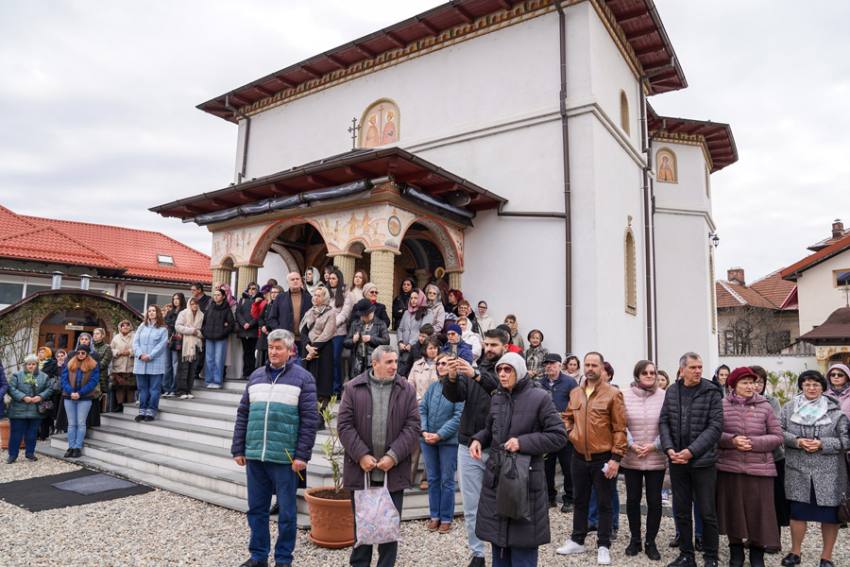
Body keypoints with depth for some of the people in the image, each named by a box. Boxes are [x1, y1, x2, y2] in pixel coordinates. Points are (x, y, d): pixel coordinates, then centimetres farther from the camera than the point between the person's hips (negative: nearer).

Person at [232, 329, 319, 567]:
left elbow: (310, 420, -7)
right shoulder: (256, 376, 10)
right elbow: (243, 415, 13)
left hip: (285, 458, -4)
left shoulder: (302, 378, -4)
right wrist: (238, 449, 8)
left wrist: (302, 455, -12)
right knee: (256, 509, 15)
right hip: (254, 456, 4)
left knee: (286, 512, 8)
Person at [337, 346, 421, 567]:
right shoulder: (353, 388, 1)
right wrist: (361, 455, -12)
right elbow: (344, 425, -3)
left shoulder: (406, 390, 2)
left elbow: (412, 426, -2)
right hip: (361, 470, 0)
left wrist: (394, 456, -12)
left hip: (393, 472, 0)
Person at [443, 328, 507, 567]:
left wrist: (477, 375, -35)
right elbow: (454, 396, -5)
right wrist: (451, 379, -25)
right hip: (469, 446, 3)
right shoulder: (473, 369, 9)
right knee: (471, 507, 9)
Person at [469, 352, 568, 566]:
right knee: (498, 540, 16)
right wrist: (478, 439, -1)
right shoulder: (497, 397, 7)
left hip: (525, 479, -5)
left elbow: (559, 436, -11)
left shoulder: (539, 398, -10)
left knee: (522, 544, 4)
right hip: (496, 478, 6)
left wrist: (523, 442, -19)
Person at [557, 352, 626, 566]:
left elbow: (619, 429, -11)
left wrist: (616, 457, -15)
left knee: (604, 503, 8)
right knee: (580, 500, 17)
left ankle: (603, 546, 21)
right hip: (579, 457, 5)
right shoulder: (574, 393, 5)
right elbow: (567, 417, 21)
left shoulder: (613, 394, -11)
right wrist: (570, 433, 3)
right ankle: (577, 540, 30)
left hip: (603, 458, -4)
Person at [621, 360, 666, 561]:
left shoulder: (664, 396, -5)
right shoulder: (625, 395, -3)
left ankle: (650, 542, 24)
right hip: (631, 458, 1)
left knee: (654, 501, 7)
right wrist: (631, 444, -11)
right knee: (633, 499, 10)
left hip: (656, 459, 0)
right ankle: (634, 539, 27)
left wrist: (654, 445, -10)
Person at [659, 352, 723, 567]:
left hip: (703, 461, -4)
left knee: (707, 512, 5)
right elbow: (664, 422, 6)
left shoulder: (712, 392, -6)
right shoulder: (672, 391, 6)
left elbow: (715, 427, -11)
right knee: (681, 510, 12)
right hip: (676, 461, 4)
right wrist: (669, 449, -8)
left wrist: (691, 451, -17)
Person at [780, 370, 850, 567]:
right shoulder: (789, 408, 3)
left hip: (828, 473, -1)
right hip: (798, 471, 1)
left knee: (830, 514, 7)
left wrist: (822, 444, -16)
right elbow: (779, 431, 2)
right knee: (797, 512, 10)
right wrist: (797, 441, -14)